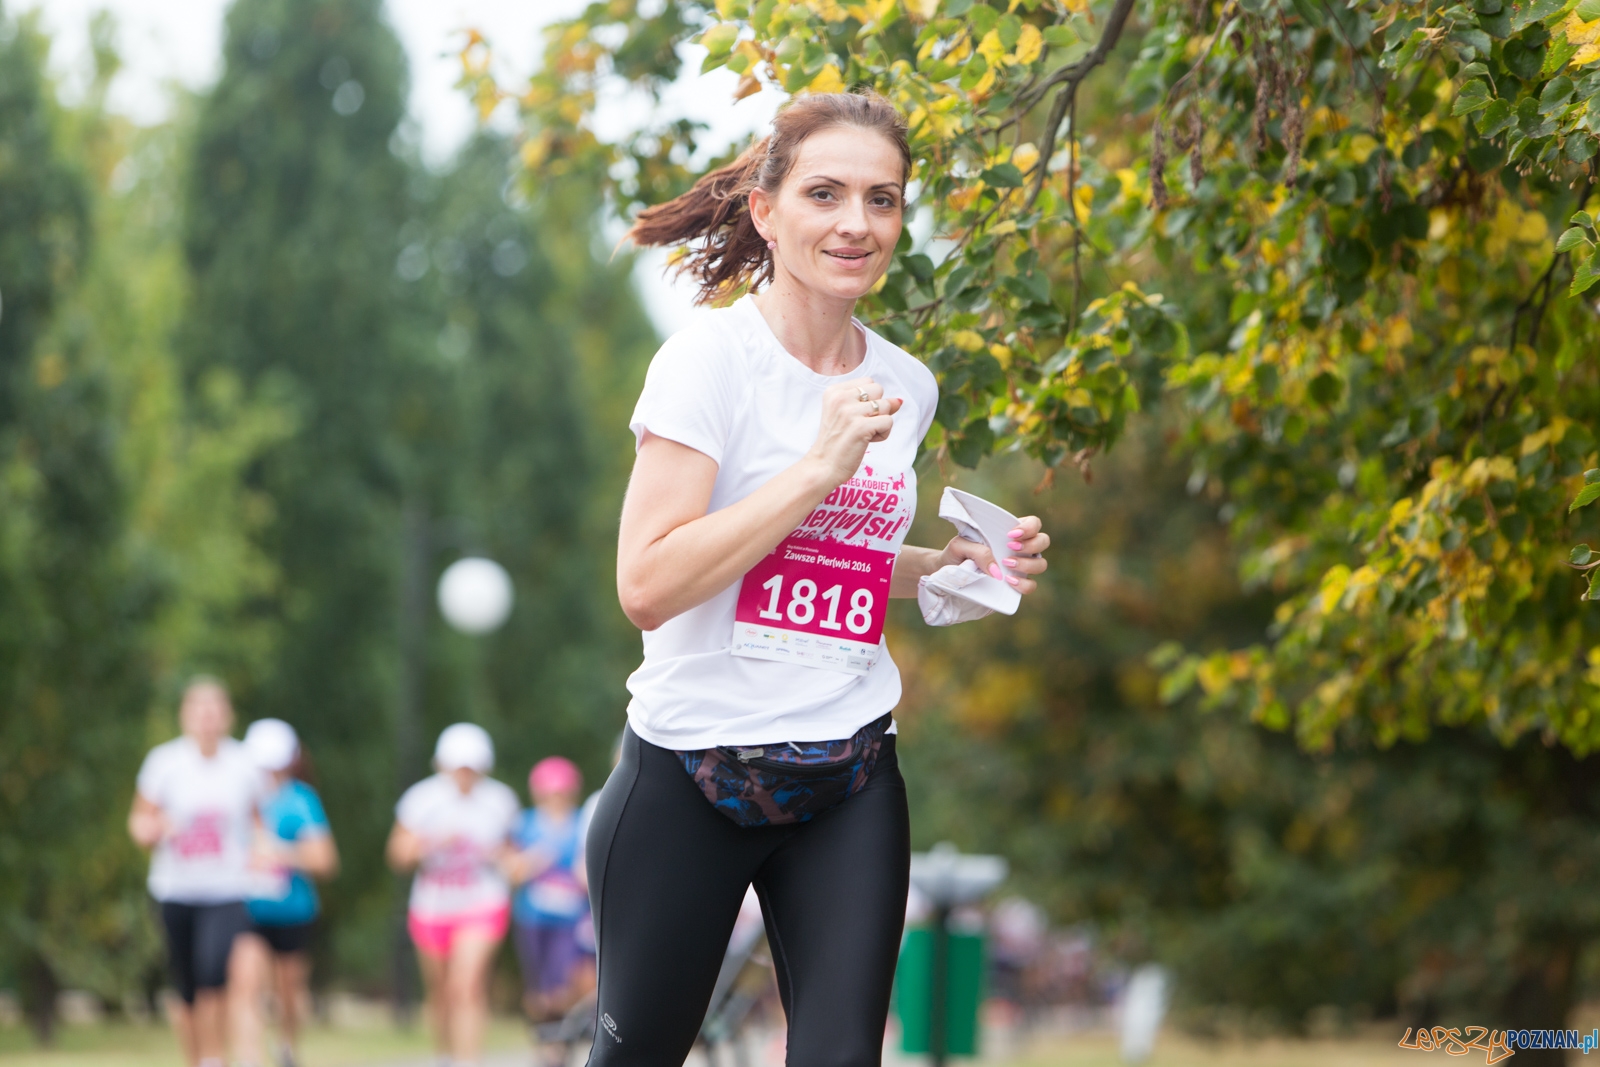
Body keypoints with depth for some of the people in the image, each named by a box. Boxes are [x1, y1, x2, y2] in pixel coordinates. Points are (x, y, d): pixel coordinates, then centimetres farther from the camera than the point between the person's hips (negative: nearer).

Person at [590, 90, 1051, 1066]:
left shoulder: (905, 388, 8)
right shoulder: (712, 358, -10)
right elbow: (650, 584, -19)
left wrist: (963, 565, 7)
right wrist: (818, 468, -21)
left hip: (850, 782, 5)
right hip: (692, 772, -4)